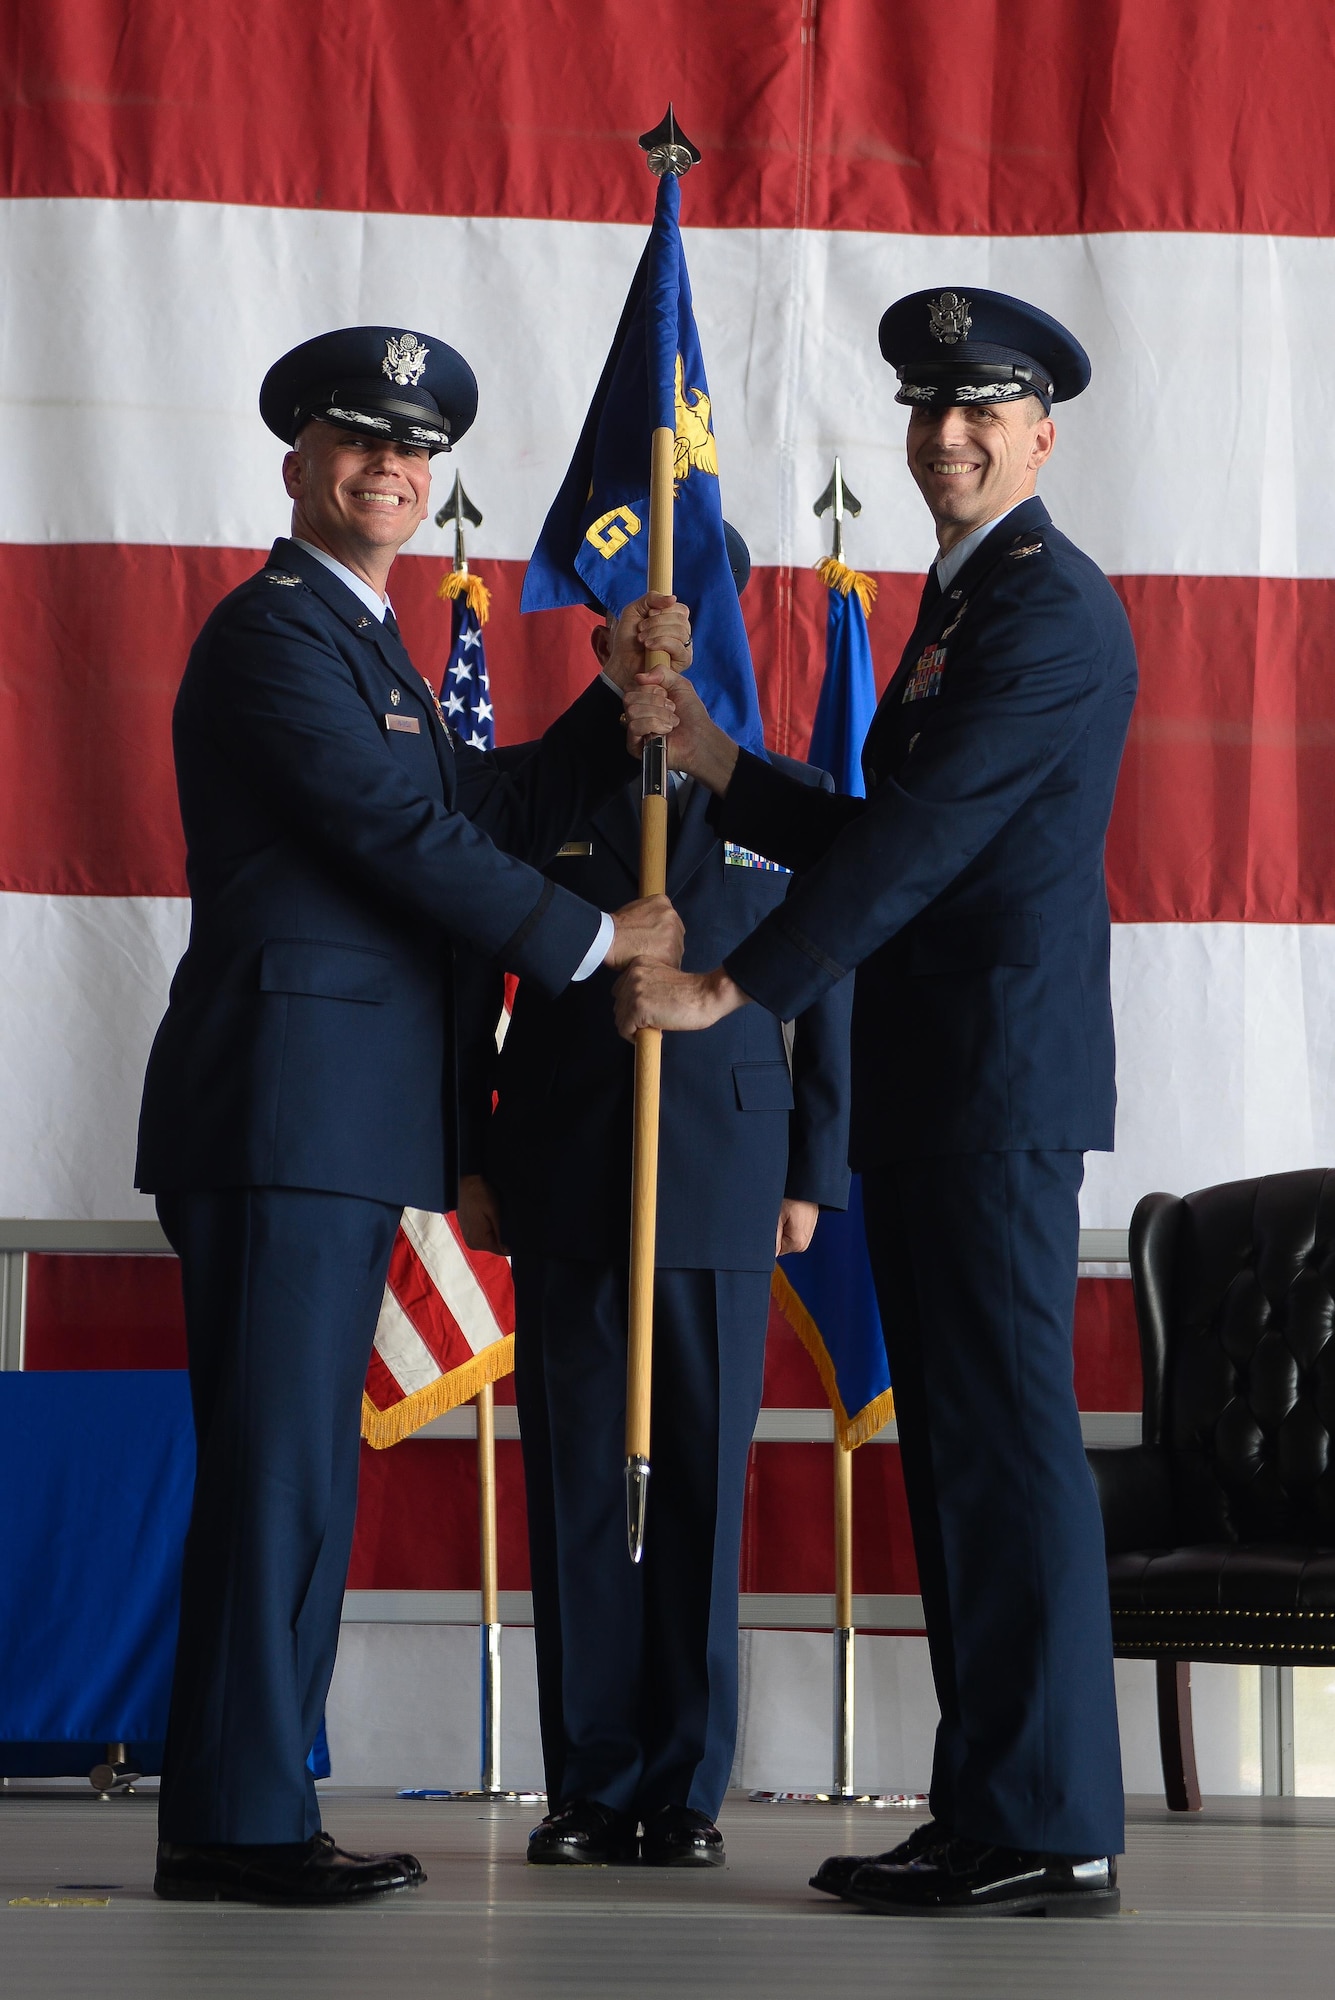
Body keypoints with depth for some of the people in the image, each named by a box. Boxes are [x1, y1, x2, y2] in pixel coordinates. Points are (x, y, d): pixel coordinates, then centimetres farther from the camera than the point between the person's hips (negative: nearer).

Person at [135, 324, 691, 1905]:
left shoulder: (369, 647, 24)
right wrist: (597, 942, -7)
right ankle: (233, 1822, -6)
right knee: (275, 1469, -9)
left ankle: (245, 1807, 14)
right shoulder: (274, 630, -7)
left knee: (299, 1476, 10)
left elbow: (496, 817, 21)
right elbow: (405, 837, -13)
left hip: (338, 1123, 10)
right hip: (279, 1108, -10)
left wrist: (619, 703, 8)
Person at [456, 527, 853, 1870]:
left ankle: (687, 1790, 8)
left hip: (724, 1190, 0)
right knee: (575, 1485, 1)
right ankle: (591, 1788, 8)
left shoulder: (788, 801, 8)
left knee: (703, 1489, 1)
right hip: (563, 1189, 0)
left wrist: (813, 1177, 4)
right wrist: (469, 1160, 4)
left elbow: (827, 1001, 9)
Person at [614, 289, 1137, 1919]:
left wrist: (732, 988, -16)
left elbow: (923, 837, -18)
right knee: (956, 1438, 11)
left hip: (1000, 1077, -10)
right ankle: (989, 1805, 16)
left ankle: (1046, 1828, -7)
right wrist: (716, 763, 9)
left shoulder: (1050, 611, -11)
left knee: (1005, 1432, -10)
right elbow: (885, 844, 20)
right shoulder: (961, 603, 21)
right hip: (933, 1082, 10)